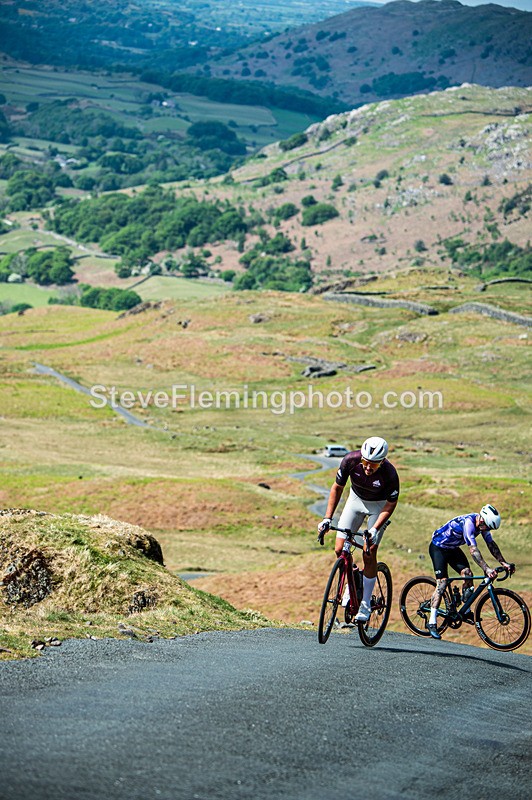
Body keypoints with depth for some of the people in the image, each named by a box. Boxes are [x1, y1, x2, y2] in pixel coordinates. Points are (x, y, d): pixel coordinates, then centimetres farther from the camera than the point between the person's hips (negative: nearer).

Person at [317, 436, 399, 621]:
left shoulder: (389, 474, -34)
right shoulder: (351, 460, -29)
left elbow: (390, 505, -20)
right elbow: (337, 488, -13)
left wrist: (375, 529, -31)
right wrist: (327, 518, -18)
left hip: (379, 505, -3)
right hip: (356, 499, 3)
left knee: (369, 553, -12)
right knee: (340, 549, -7)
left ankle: (365, 605, 0)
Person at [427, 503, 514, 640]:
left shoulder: (483, 524, -10)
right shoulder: (468, 522, -34)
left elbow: (491, 544, -2)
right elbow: (473, 549, -39)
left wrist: (503, 563, -11)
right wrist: (486, 569, -44)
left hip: (453, 548, 8)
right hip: (438, 547, -8)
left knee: (467, 573, -9)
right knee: (442, 582, -17)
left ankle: (466, 612, 5)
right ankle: (432, 623, -18)